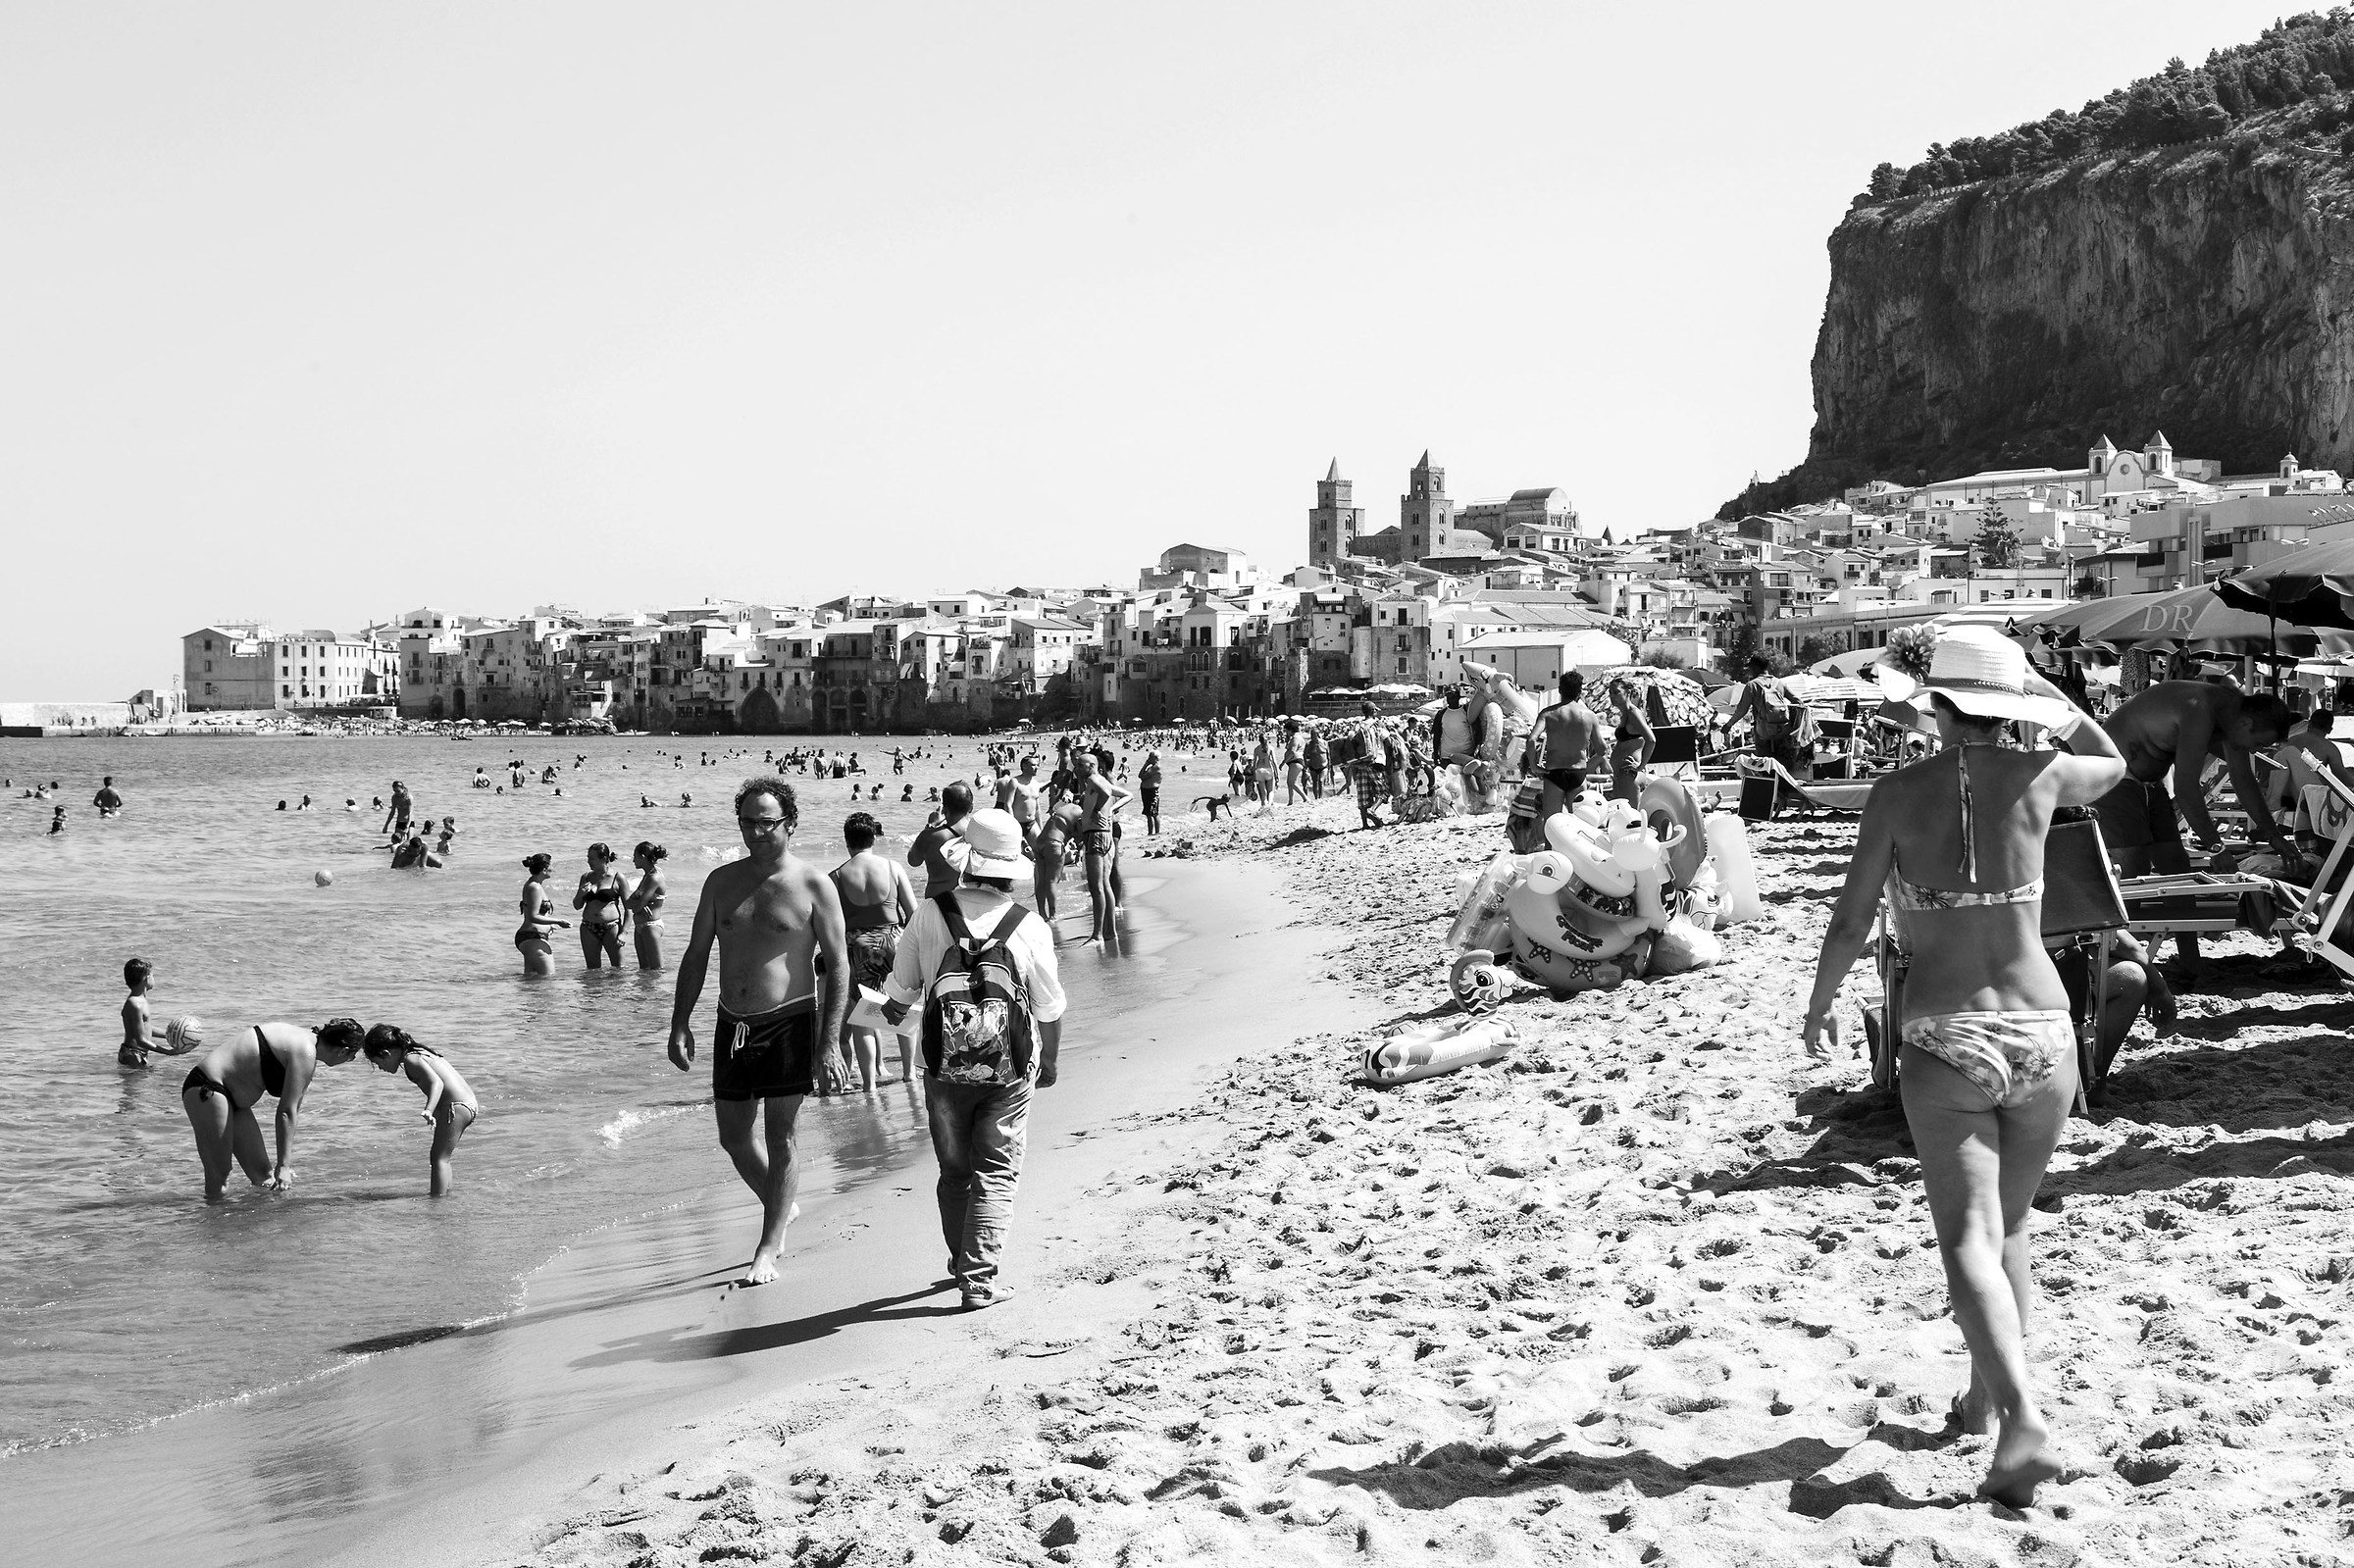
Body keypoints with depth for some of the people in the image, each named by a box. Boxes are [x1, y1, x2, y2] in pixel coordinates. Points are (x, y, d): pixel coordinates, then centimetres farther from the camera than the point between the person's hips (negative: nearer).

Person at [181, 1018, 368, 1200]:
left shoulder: (306, 1039, 10)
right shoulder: (305, 1053, -21)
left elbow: (291, 1109, 17)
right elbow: (286, 1112, -22)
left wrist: (286, 1162, 21)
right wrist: (283, 1165, -19)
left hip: (233, 1099, 11)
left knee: (263, 1175, 8)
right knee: (218, 1176, -11)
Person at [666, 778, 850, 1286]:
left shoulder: (814, 885, -7)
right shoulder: (722, 881, 7)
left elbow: (838, 965, -6)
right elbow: (696, 955, 13)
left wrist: (829, 1043, -12)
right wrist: (680, 1024, 5)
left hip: (789, 1022, -5)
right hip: (732, 1025, 5)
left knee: (780, 1138, -2)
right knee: (734, 1137, 10)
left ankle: (767, 1251, 6)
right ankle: (782, 1207, 35)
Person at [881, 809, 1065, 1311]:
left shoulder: (930, 915, -10)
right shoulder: (1030, 928, -11)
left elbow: (904, 983, 4)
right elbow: (1050, 1008, -1)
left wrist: (895, 1011, 28)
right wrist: (1049, 1062, 18)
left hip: (945, 1069, 1)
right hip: (1010, 1073, -1)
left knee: (954, 1171, 17)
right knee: (996, 1174, 6)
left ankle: (963, 1263, 31)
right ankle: (980, 1279, -1)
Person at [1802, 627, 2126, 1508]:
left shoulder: (1897, 794, -5)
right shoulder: (2039, 778, -1)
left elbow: (1851, 921, -3)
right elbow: (2114, 765, 23)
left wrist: (1819, 1006, 13)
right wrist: (2043, 693, 20)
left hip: (1943, 1041, -3)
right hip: (2041, 1034, 3)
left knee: (1969, 1238, -9)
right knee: (2009, 1225, 22)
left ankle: (2023, 1421, -27)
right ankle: (1987, 1395, 35)